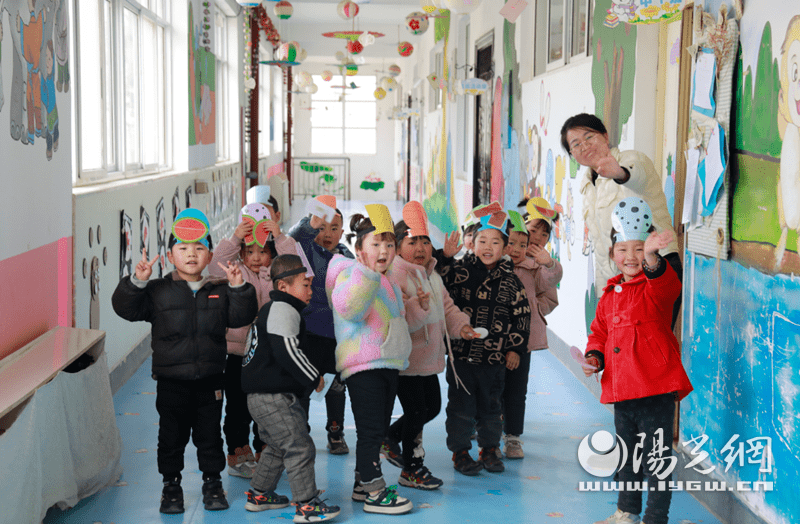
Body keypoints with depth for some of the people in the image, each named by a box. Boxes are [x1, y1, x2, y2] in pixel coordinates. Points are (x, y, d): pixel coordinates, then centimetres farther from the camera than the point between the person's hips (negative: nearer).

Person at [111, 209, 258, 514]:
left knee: (209, 435, 11)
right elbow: (125, 307, -8)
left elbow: (241, 317, -2)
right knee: (172, 436, 8)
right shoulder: (157, 292, -2)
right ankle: (171, 485, 23)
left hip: (209, 381, 1)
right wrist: (137, 281, -21)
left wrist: (238, 287, -14)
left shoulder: (218, 292, 4)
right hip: (171, 382, -1)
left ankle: (212, 483, 26)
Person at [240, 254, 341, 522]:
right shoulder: (283, 310, -14)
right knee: (300, 448, -10)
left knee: (278, 447, 24)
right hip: (273, 397, -11)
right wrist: (314, 378, -13)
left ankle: (259, 495, 34)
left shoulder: (271, 309, 21)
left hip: (261, 396, 11)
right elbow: (287, 352, -23)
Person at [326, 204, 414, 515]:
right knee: (370, 430, -9)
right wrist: (368, 271, -33)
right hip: (362, 366, -9)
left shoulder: (388, 283, 19)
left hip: (389, 365, 10)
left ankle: (362, 484, 24)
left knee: (378, 430, 13)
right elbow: (348, 307, -32)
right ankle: (374, 492, -5)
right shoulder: (351, 274, -10)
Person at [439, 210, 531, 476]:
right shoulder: (459, 270, -2)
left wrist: (515, 348, 6)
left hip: (495, 357, 2)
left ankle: (490, 449, 27)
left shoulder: (510, 280, 4)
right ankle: (460, 451, 18)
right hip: (461, 353, -2)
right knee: (461, 405, 5)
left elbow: (522, 315, 8)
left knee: (491, 406, 12)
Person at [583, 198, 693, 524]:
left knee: (656, 458, -2)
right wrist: (594, 357, 2)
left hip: (656, 389, -7)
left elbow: (663, 282, -33)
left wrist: (651, 256, -54)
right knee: (626, 454, 22)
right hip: (620, 389, 7)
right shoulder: (611, 293, 13)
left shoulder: (658, 286, -7)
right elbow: (599, 332, 22)